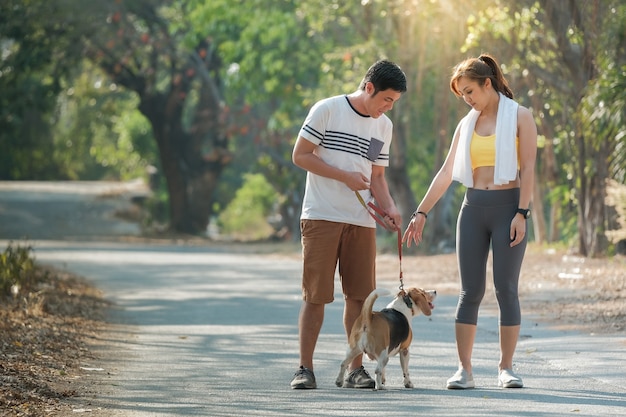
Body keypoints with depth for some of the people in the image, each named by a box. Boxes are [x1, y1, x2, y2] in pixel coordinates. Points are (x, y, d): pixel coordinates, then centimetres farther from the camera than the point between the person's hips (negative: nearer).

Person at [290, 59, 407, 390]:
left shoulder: (384, 126, 13)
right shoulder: (327, 110, -4)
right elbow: (300, 155, -6)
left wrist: (389, 208, -1)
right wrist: (345, 176, -11)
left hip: (362, 222, 5)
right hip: (322, 216, -5)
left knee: (359, 294, 3)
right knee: (315, 294, -5)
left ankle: (355, 369, 10)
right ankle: (304, 368, 0)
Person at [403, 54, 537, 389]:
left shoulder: (519, 117, 1)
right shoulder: (466, 124, 14)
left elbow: (528, 168, -5)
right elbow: (446, 174, 15)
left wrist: (522, 213, -13)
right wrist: (421, 213, 10)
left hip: (508, 207, -4)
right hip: (473, 208, 4)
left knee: (506, 288, -4)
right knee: (471, 290, 0)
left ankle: (506, 368, 3)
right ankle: (464, 369, 1)